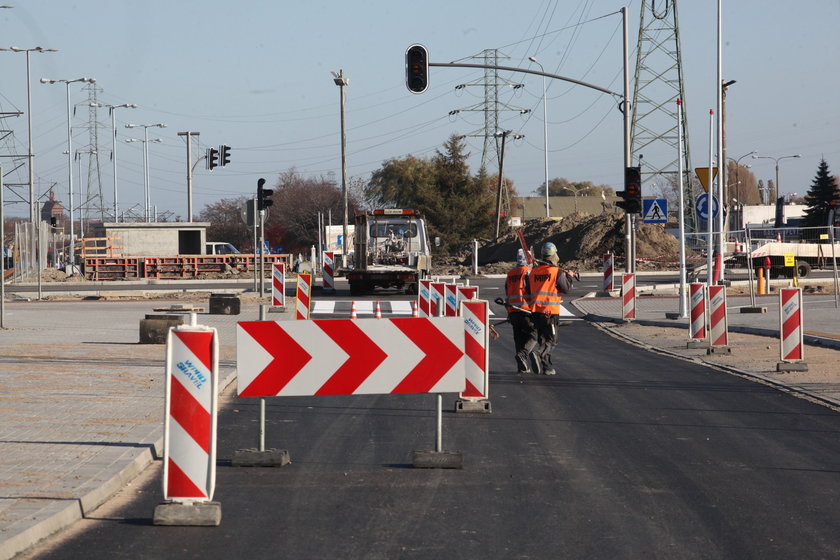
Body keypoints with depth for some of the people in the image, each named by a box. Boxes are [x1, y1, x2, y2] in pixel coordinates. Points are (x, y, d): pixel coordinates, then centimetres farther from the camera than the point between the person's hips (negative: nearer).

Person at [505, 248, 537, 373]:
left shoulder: (509, 274, 17)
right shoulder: (528, 271, -5)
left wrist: (508, 313, 25)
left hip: (513, 311, 6)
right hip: (527, 310, -6)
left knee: (519, 338, 10)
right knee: (533, 335, -1)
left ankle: (522, 367, 6)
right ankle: (523, 354, -26)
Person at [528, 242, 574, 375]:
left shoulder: (534, 272, 9)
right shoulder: (557, 271, -8)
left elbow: (529, 291, 15)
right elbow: (566, 289, -3)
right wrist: (569, 277, 12)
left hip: (536, 310, 5)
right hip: (551, 311, -5)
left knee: (542, 339, 14)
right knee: (551, 340, -2)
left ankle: (547, 367, 15)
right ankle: (539, 355, -29)